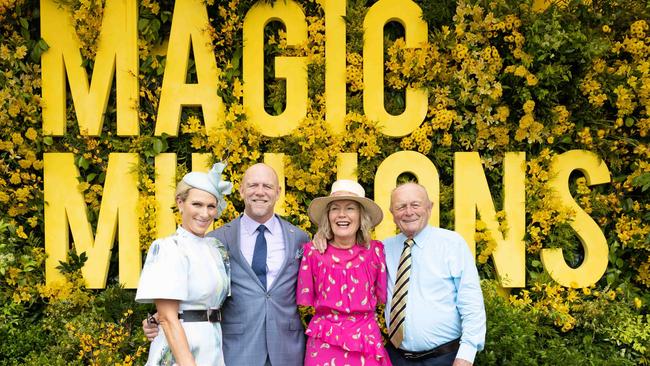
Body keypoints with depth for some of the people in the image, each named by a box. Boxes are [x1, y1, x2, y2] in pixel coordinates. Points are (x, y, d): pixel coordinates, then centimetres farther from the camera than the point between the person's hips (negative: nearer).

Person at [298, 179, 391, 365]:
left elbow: (382, 296, 9)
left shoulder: (375, 250, -1)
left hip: (367, 343, 1)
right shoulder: (313, 252, -3)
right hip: (324, 343, 0)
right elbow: (306, 300, 6)